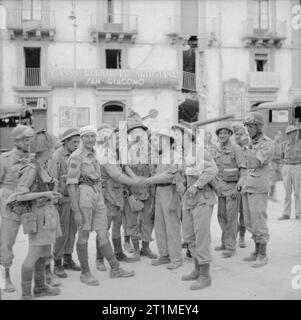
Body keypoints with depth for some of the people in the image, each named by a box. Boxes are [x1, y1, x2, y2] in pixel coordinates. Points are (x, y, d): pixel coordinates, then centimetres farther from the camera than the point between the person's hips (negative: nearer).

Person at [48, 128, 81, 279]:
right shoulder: (57, 156, -13)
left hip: (73, 198, 7)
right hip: (62, 198, -7)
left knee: (72, 230, 11)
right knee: (62, 232, -4)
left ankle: (68, 260, 24)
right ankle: (57, 264, 8)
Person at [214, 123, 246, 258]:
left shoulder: (236, 149, -9)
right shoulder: (217, 151, 10)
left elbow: (243, 170, -13)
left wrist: (237, 187, -22)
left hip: (233, 186, -6)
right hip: (221, 186, 6)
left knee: (231, 217, -7)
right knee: (222, 216, 11)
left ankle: (230, 247, -2)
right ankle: (225, 242, 25)